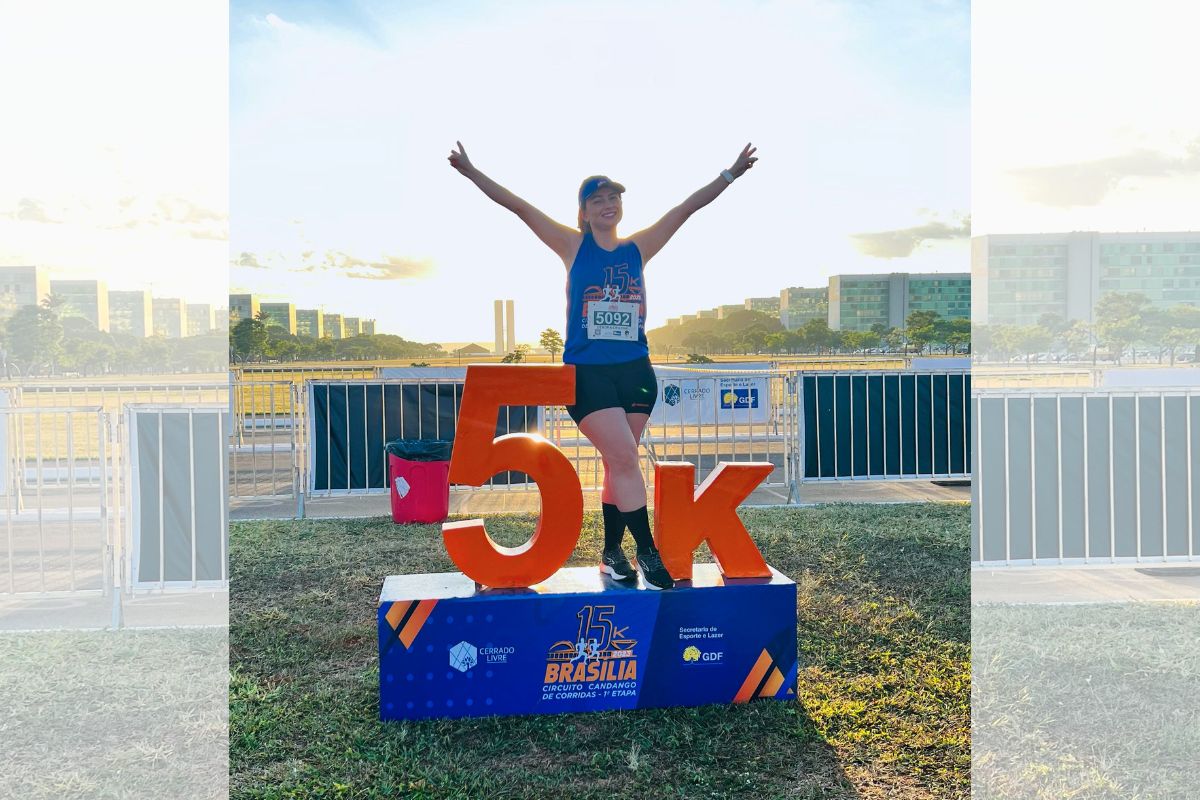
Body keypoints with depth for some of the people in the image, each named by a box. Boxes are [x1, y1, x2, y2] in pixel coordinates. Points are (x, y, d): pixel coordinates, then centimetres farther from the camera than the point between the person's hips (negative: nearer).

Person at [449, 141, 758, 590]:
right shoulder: (573, 246, 3)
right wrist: (471, 172, -6)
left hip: (636, 372, 4)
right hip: (587, 372, -3)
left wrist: (729, 175, 11)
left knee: (619, 463, 8)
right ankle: (647, 552, -7)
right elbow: (519, 207, -2)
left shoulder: (638, 249, 10)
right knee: (623, 457, -13)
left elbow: (687, 208, 11)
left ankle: (612, 551, 18)